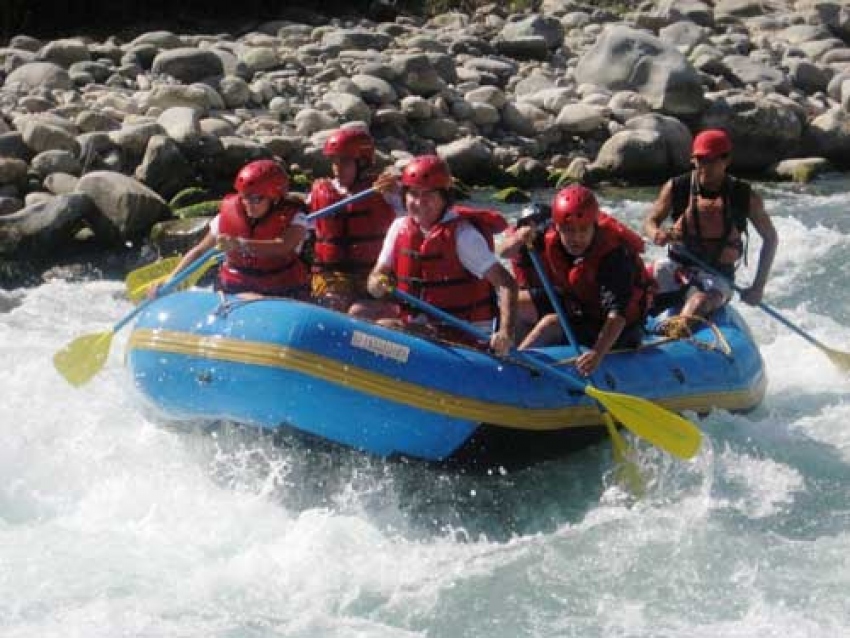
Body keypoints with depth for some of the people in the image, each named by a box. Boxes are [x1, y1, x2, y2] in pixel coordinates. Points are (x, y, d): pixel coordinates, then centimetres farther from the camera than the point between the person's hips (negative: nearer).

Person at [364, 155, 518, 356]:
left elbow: (506, 284, -18)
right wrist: (377, 284, -18)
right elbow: (378, 274, 8)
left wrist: (506, 332, -32)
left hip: (464, 336, -6)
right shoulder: (400, 228, 6)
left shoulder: (462, 235, -13)